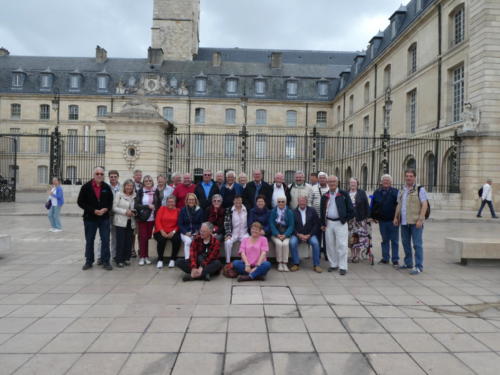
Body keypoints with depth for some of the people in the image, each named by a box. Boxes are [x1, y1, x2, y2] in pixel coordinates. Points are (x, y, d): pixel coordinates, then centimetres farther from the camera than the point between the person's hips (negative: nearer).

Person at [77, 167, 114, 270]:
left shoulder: (107, 187, 4)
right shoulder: (86, 187, -3)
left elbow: (111, 201, 10)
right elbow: (80, 202, -4)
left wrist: (105, 209, -11)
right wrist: (93, 211, -13)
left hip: (104, 218, 1)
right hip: (90, 218, -1)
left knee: (105, 240, 1)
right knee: (89, 240, 9)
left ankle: (105, 261, 10)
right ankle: (89, 261, 21)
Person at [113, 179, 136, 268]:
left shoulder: (134, 196, 10)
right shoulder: (118, 194, -1)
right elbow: (114, 207, -7)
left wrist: (134, 212, -1)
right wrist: (125, 212, -15)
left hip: (131, 222, 4)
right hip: (120, 222, -4)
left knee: (129, 241, 6)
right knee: (120, 241, -3)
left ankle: (126, 258, 17)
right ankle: (119, 260, 4)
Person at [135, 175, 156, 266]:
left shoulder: (155, 192, 4)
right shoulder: (140, 192, -1)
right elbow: (136, 205, -7)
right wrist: (147, 206, -14)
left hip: (151, 218, 2)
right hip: (142, 218, -2)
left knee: (148, 236, 5)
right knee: (143, 237, -1)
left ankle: (146, 256, 15)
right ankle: (142, 256, 8)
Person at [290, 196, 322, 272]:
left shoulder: (312, 211, 6)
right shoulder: (294, 212, 5)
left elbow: (316, 224, 1)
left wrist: (309, 235, -10)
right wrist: (298, 234, -14)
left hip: (309, 234, 0)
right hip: (297, 234, 0)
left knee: (315, 242, -28)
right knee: (292, 242, -29)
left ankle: (316, 265, -15)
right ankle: (296, 264, -15)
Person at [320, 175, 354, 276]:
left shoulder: (343, 194, -3)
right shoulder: (325, 196, 9)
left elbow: (350, 209, -2)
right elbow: (322, 211, 14)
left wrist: (345, 219, -4)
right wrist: (323, 224, 10)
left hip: (340, 223, -4)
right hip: (329, 223, 4)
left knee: (341, 245, -3)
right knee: (330, 245, 8)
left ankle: (342, 267, 3)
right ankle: (333, 264, 21)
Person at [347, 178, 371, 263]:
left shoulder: (362, 193, 3)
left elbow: (366, 205, 1)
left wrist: (367, 217, -4)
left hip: (360, 219, -1)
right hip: (349, 219, 2)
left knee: (359, 238, -1)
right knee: (351, 238, 5)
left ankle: (357, 256, 9)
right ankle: (352, 255, 15)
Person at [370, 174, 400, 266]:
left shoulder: (395, 192, -1)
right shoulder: (377, 192, 9)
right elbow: (373, 205, 12)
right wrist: (373, 216, 7)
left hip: (393, 221, -3)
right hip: (382, 221, 3)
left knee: (394, 241, 2)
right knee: (384, 240, 12)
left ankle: (395, 260, 9)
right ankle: (385, 258, 21)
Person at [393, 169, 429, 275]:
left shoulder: (420, 189, -4)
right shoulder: (402, 191, 15)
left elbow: (425, 205, -10)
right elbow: (399, 205, 22)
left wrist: (420, 219, -17)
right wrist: (396, 217, 14)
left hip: (415, 222, -6)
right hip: (404, 222, 7)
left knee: (417, 244, -5)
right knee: (406, 243, 14)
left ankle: (419, 266, 0)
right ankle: (408, 263, 27)